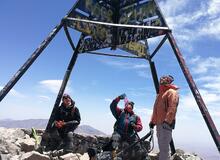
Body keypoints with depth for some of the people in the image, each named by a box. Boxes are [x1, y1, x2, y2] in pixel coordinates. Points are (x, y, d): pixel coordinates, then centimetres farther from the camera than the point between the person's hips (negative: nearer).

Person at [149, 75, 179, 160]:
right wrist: (152, 121, 19)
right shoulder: (160, 93, 24)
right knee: (161, 145, 13)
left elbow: (172, 108, -17)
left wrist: (167, 121, -25)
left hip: (166, 123, -9)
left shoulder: (172, 92, -3)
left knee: (164, 146, -10)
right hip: (159, 123, 9)